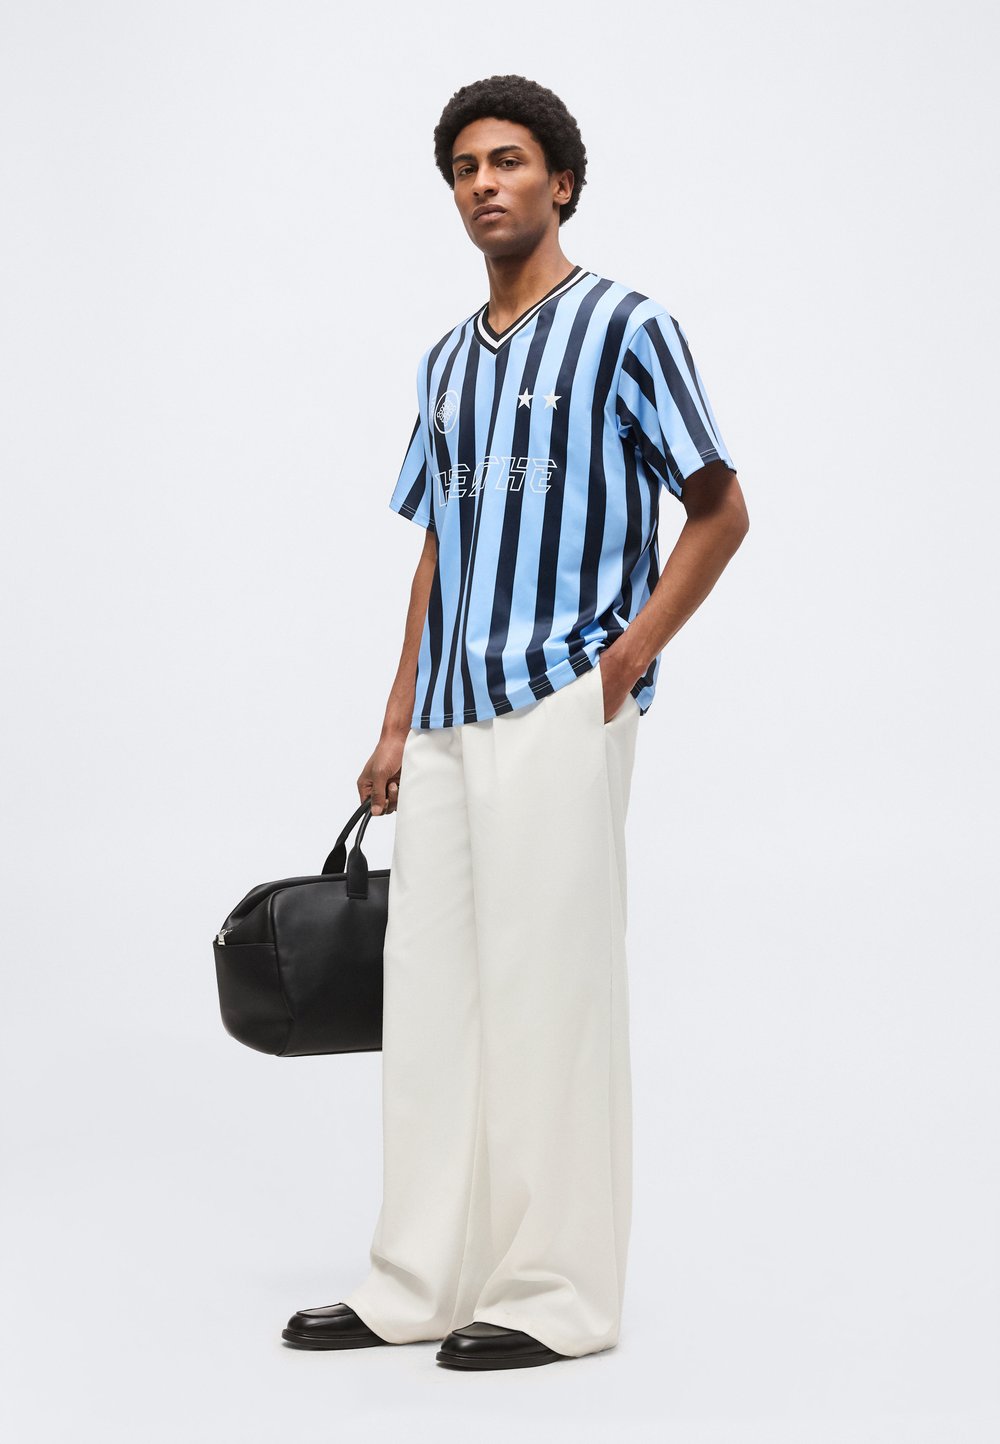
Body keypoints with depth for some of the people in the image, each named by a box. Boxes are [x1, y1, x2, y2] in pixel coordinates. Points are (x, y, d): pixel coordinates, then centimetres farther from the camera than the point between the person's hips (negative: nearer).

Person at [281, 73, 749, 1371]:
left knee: (548, 996, -4)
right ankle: (421, 1283, 17)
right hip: (449, 720, 7)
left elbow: (720, 511, -3)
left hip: (557, 712, -7)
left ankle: (559, 1295, 5)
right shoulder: (446, 361, 17)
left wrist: (626, 660, -10)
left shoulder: (628, 329, -3)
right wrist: (397, 722, 15)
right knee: (430, 996, 9)